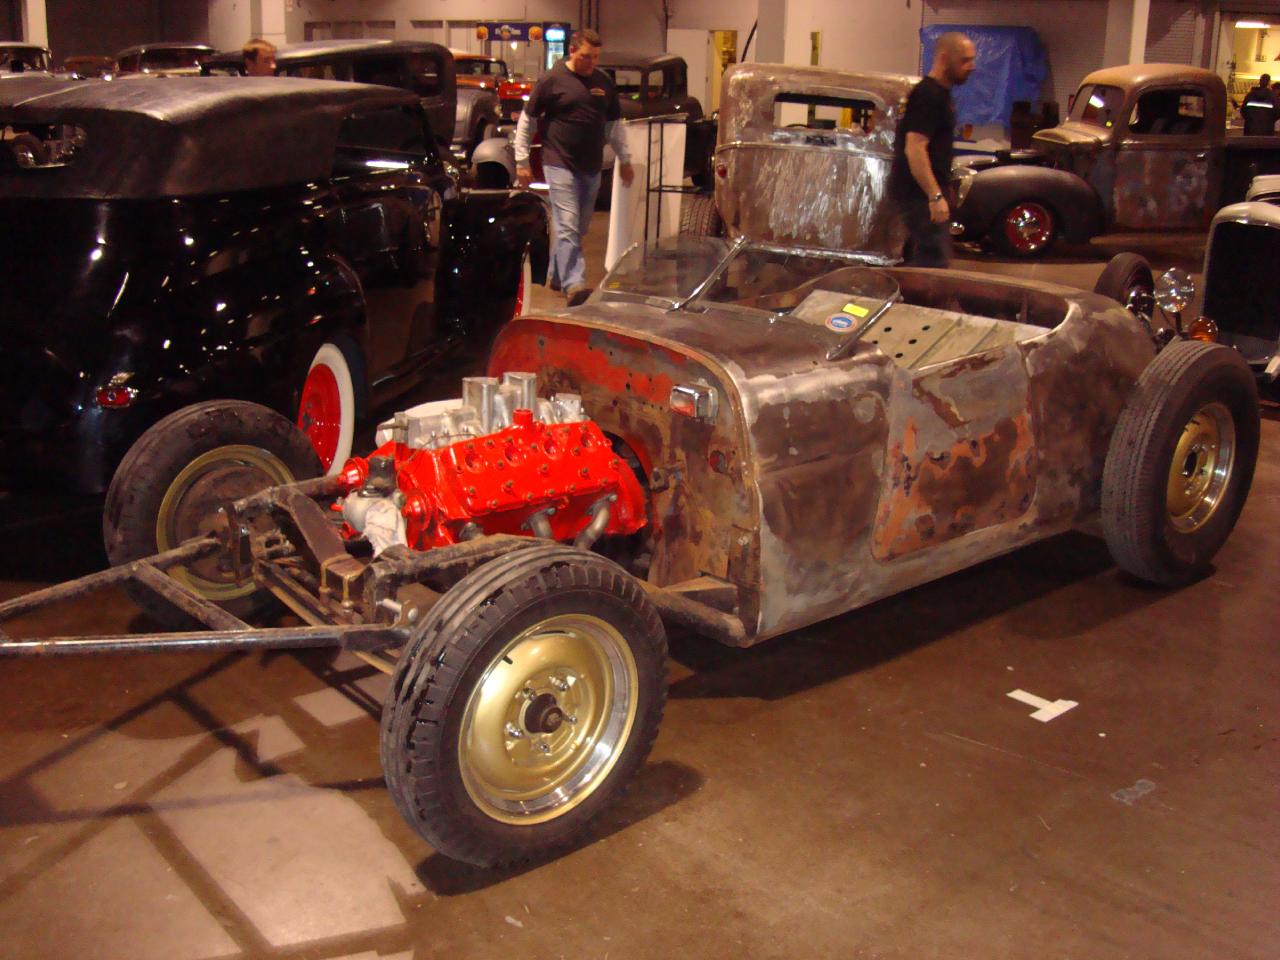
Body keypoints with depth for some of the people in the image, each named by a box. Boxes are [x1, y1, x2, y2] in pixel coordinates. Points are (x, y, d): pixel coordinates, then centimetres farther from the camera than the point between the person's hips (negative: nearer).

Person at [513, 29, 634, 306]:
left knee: (579, 227, 12)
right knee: (568, 226, -15)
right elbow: (526, 120, 0)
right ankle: (573, 285, -21)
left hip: (591, 168, 6)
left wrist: (624, 159, 19)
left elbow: (614, 124, 22)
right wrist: (522, 161, -2)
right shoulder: (552, 80, -4)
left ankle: (556, 274, 27)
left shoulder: (604, 83, 12)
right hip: (560, 164, -6)